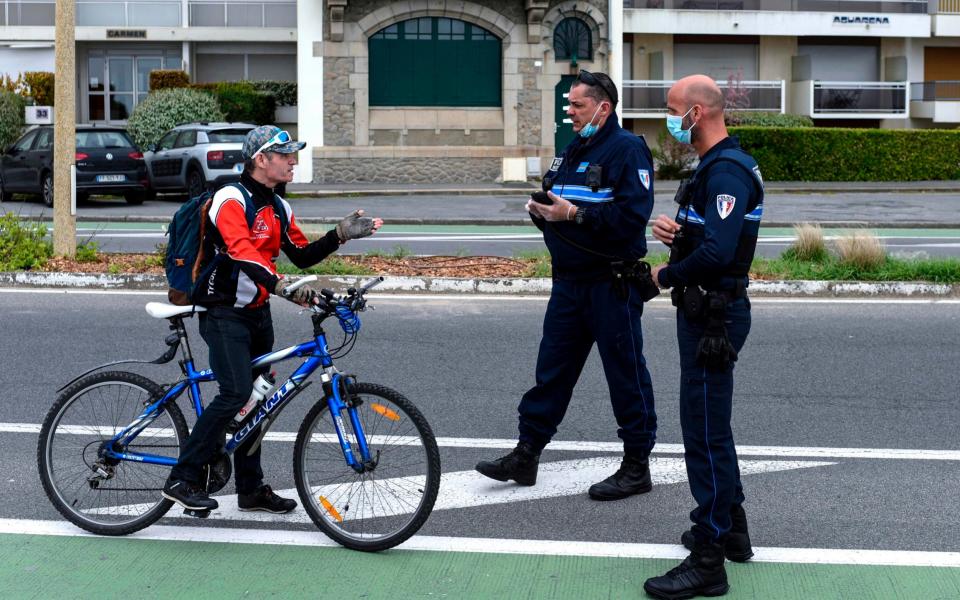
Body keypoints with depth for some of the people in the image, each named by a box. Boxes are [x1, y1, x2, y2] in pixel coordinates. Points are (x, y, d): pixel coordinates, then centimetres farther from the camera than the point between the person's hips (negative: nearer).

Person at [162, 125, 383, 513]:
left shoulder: (279, 208, 12)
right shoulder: (231, 199, -15)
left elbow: (302, 255, 13)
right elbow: (241, 251, -31)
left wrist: (341, 234, 0)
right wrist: (281, 286, -44)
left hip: (257, 314, 9)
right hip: (224, 311, -9)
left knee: (254, 399, 12)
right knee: (235, 393, -22)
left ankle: (251, 489, 21)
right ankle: (182, 479, -15)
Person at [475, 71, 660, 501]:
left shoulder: (627, 150, -11)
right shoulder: (572, 151, 17)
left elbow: (631, 216, -22)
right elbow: (554, 204, 21)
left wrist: (574, 214, -23)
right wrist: (541, 210, -1)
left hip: (612, 284, -8)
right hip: (569, 282, 8)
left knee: (626, 375, 2)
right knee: (552, 369, 12)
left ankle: (637, 467, 11)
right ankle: (526, 455, 18)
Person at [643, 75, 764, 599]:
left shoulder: (726, 170, -20)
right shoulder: (712, 166, 14)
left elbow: (716, 251, -30)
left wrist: (667, 275, -14)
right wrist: (670, 231, -2)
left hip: (715, 315, -11)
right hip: (704, 312, 11)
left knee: (705, 433, -7)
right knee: (710, 426, 21)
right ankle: (731, 529, 34)